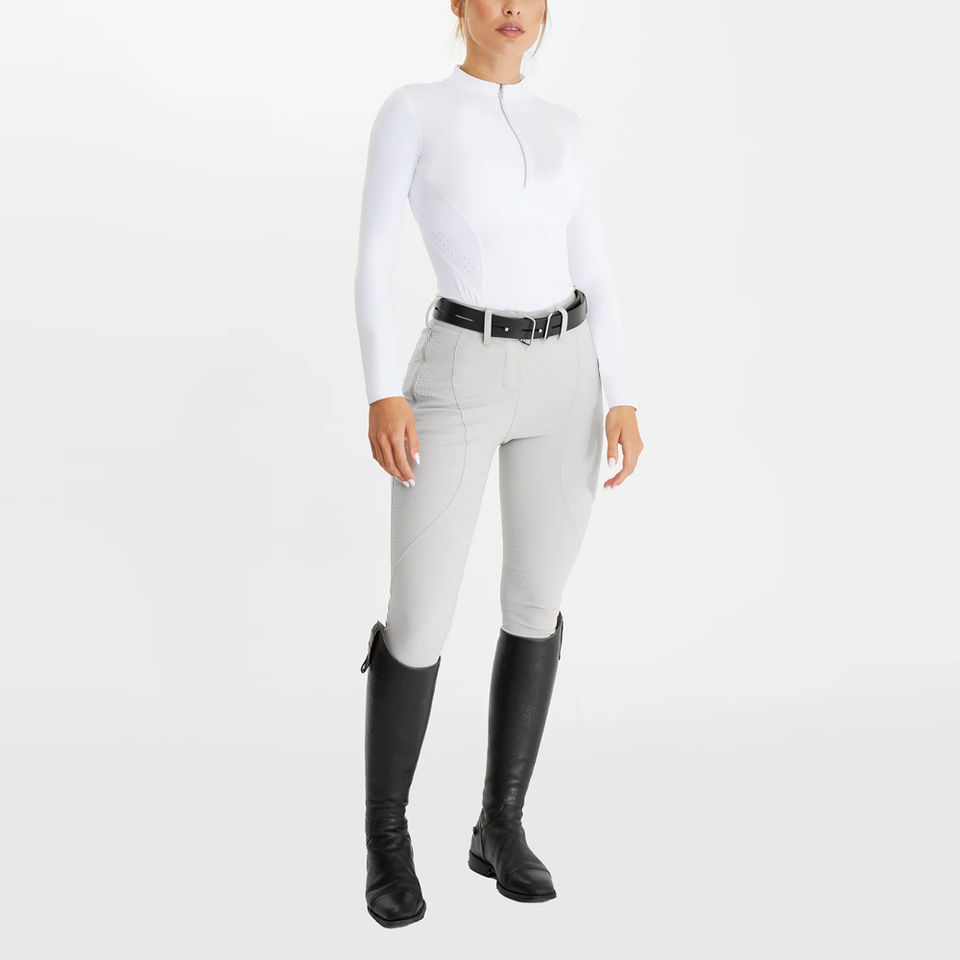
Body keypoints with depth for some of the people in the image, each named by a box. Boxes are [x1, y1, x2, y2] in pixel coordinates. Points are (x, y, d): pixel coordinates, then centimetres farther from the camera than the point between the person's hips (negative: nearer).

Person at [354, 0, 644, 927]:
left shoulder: (562, 129, 11)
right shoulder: (410, 110, -1)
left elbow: (591, 270, 10)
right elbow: (374, 257, -6)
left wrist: (622, 398, 2)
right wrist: (381, 393, -16)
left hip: (563, 375, 5)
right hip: (459, 377, -4)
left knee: (536, 601, 6)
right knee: (419, 621, -5)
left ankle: (500, 826, 21)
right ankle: (387, 838, 15)